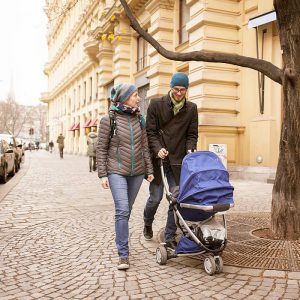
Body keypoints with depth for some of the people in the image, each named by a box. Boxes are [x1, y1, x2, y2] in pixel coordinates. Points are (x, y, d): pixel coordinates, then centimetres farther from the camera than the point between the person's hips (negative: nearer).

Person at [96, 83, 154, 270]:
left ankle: (121, 239, 32)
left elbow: (145, 147, 11)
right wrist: (102, 174, -8)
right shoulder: (109, 120, -5)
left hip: (137, 172, 5)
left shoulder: (140, 119, 8)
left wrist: (149, 170, 8)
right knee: (122, 210, -14)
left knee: (127, 210, 12)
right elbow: (101, 149, -3)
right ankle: (123, 254, -8)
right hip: (117, 172, -4)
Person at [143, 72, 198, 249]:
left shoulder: (191, 109, 6)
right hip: (158, 159, -2)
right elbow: (150, 132, -3)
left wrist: (189, 150, -10)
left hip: (178, 161, 2)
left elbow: (192, 134, 8)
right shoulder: (156, 105, -1)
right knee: (156, 196, 3)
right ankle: (148, 224, 34)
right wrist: (157, 149, -17)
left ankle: (170, 238, 13)